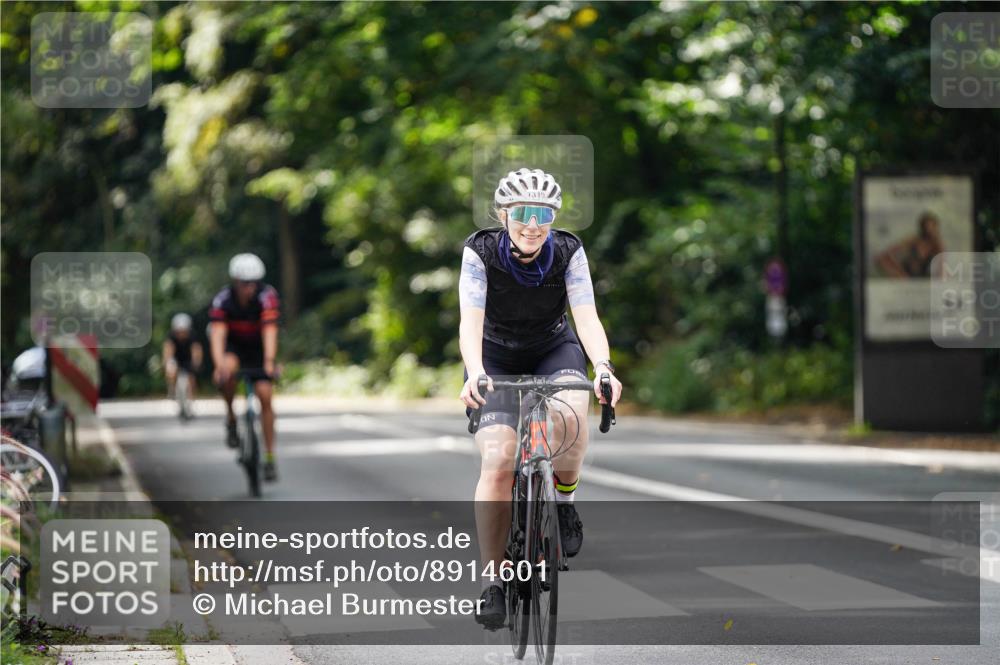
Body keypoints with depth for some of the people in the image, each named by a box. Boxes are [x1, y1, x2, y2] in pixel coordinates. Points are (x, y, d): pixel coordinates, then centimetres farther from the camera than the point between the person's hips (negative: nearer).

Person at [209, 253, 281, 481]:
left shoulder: (267, 296, -27)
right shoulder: (222, 300, -26)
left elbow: (270, 330, -36)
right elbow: (217, 334, -36)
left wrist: (269, 362, -50)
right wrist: (219, 365, -52)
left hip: (258, 347, 0)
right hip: (233, 346, 0)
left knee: (264, 396, -12)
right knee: (228, 370, -35)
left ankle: (270, 458, -3)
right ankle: (231, 418, -11)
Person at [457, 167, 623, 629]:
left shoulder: (568, 252, -18)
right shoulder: (480, 252, -22)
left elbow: (587, 317, -26)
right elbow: (471, 321, -30)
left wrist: (603, 368, -45)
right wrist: (474, 374, -48)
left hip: (554, 350, 1)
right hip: (496, 357, -1)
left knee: (570, 419, -33)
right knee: (498, 461, -19)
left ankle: (564, 496, -2)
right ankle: (492, 580, -9)